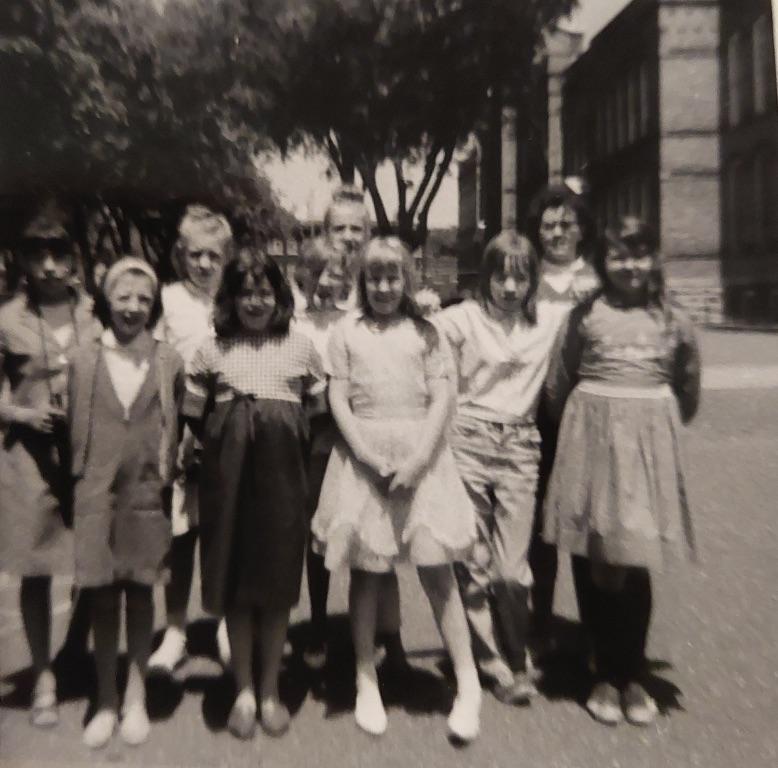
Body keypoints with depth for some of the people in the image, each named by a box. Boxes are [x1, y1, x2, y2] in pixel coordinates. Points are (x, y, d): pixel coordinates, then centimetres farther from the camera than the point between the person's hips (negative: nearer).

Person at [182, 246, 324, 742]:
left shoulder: (301, 346, 3)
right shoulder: (213, 350, 3)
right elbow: (193, 416, 8)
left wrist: (294, 448, 0)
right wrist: (228, 443, 2)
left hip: (282, 472, 0)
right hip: (229, 473, 1)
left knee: (278, 578, 7)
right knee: (234, 577, 7)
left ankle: (271, 690, 25)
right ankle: (244, 691, 25)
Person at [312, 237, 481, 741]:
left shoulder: (425, 332, 6)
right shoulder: (347, 331, 6)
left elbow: (442, 399, -1)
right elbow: (339, 400, 1)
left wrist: (417, 459, -13)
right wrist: (368, 455, -12)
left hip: (419, 453, 0)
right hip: (363, 454, 1)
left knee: (437, 569, 0)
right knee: (366, 570, 7)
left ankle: (468, 683, 11)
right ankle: (367, 680, 23)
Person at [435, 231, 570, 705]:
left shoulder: (551, 319, 6)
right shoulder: (462, 318, -1)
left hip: (520, 446, 1)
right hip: (468, 441, -1)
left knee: (513, 569, 1)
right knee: (473, 564, 7)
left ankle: (517, 662, 24)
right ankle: (493, 665, 26)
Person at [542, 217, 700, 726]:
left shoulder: (673, 321, 7)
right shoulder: (586, 315, 2)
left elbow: (688, 388, 17)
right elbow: (558, 385, 6)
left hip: (650, 439, 1)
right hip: (594, 436, -1)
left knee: (636, 563, 4)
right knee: (602, 563, 4)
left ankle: (633, 677, 22)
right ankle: (608, 676, 22)